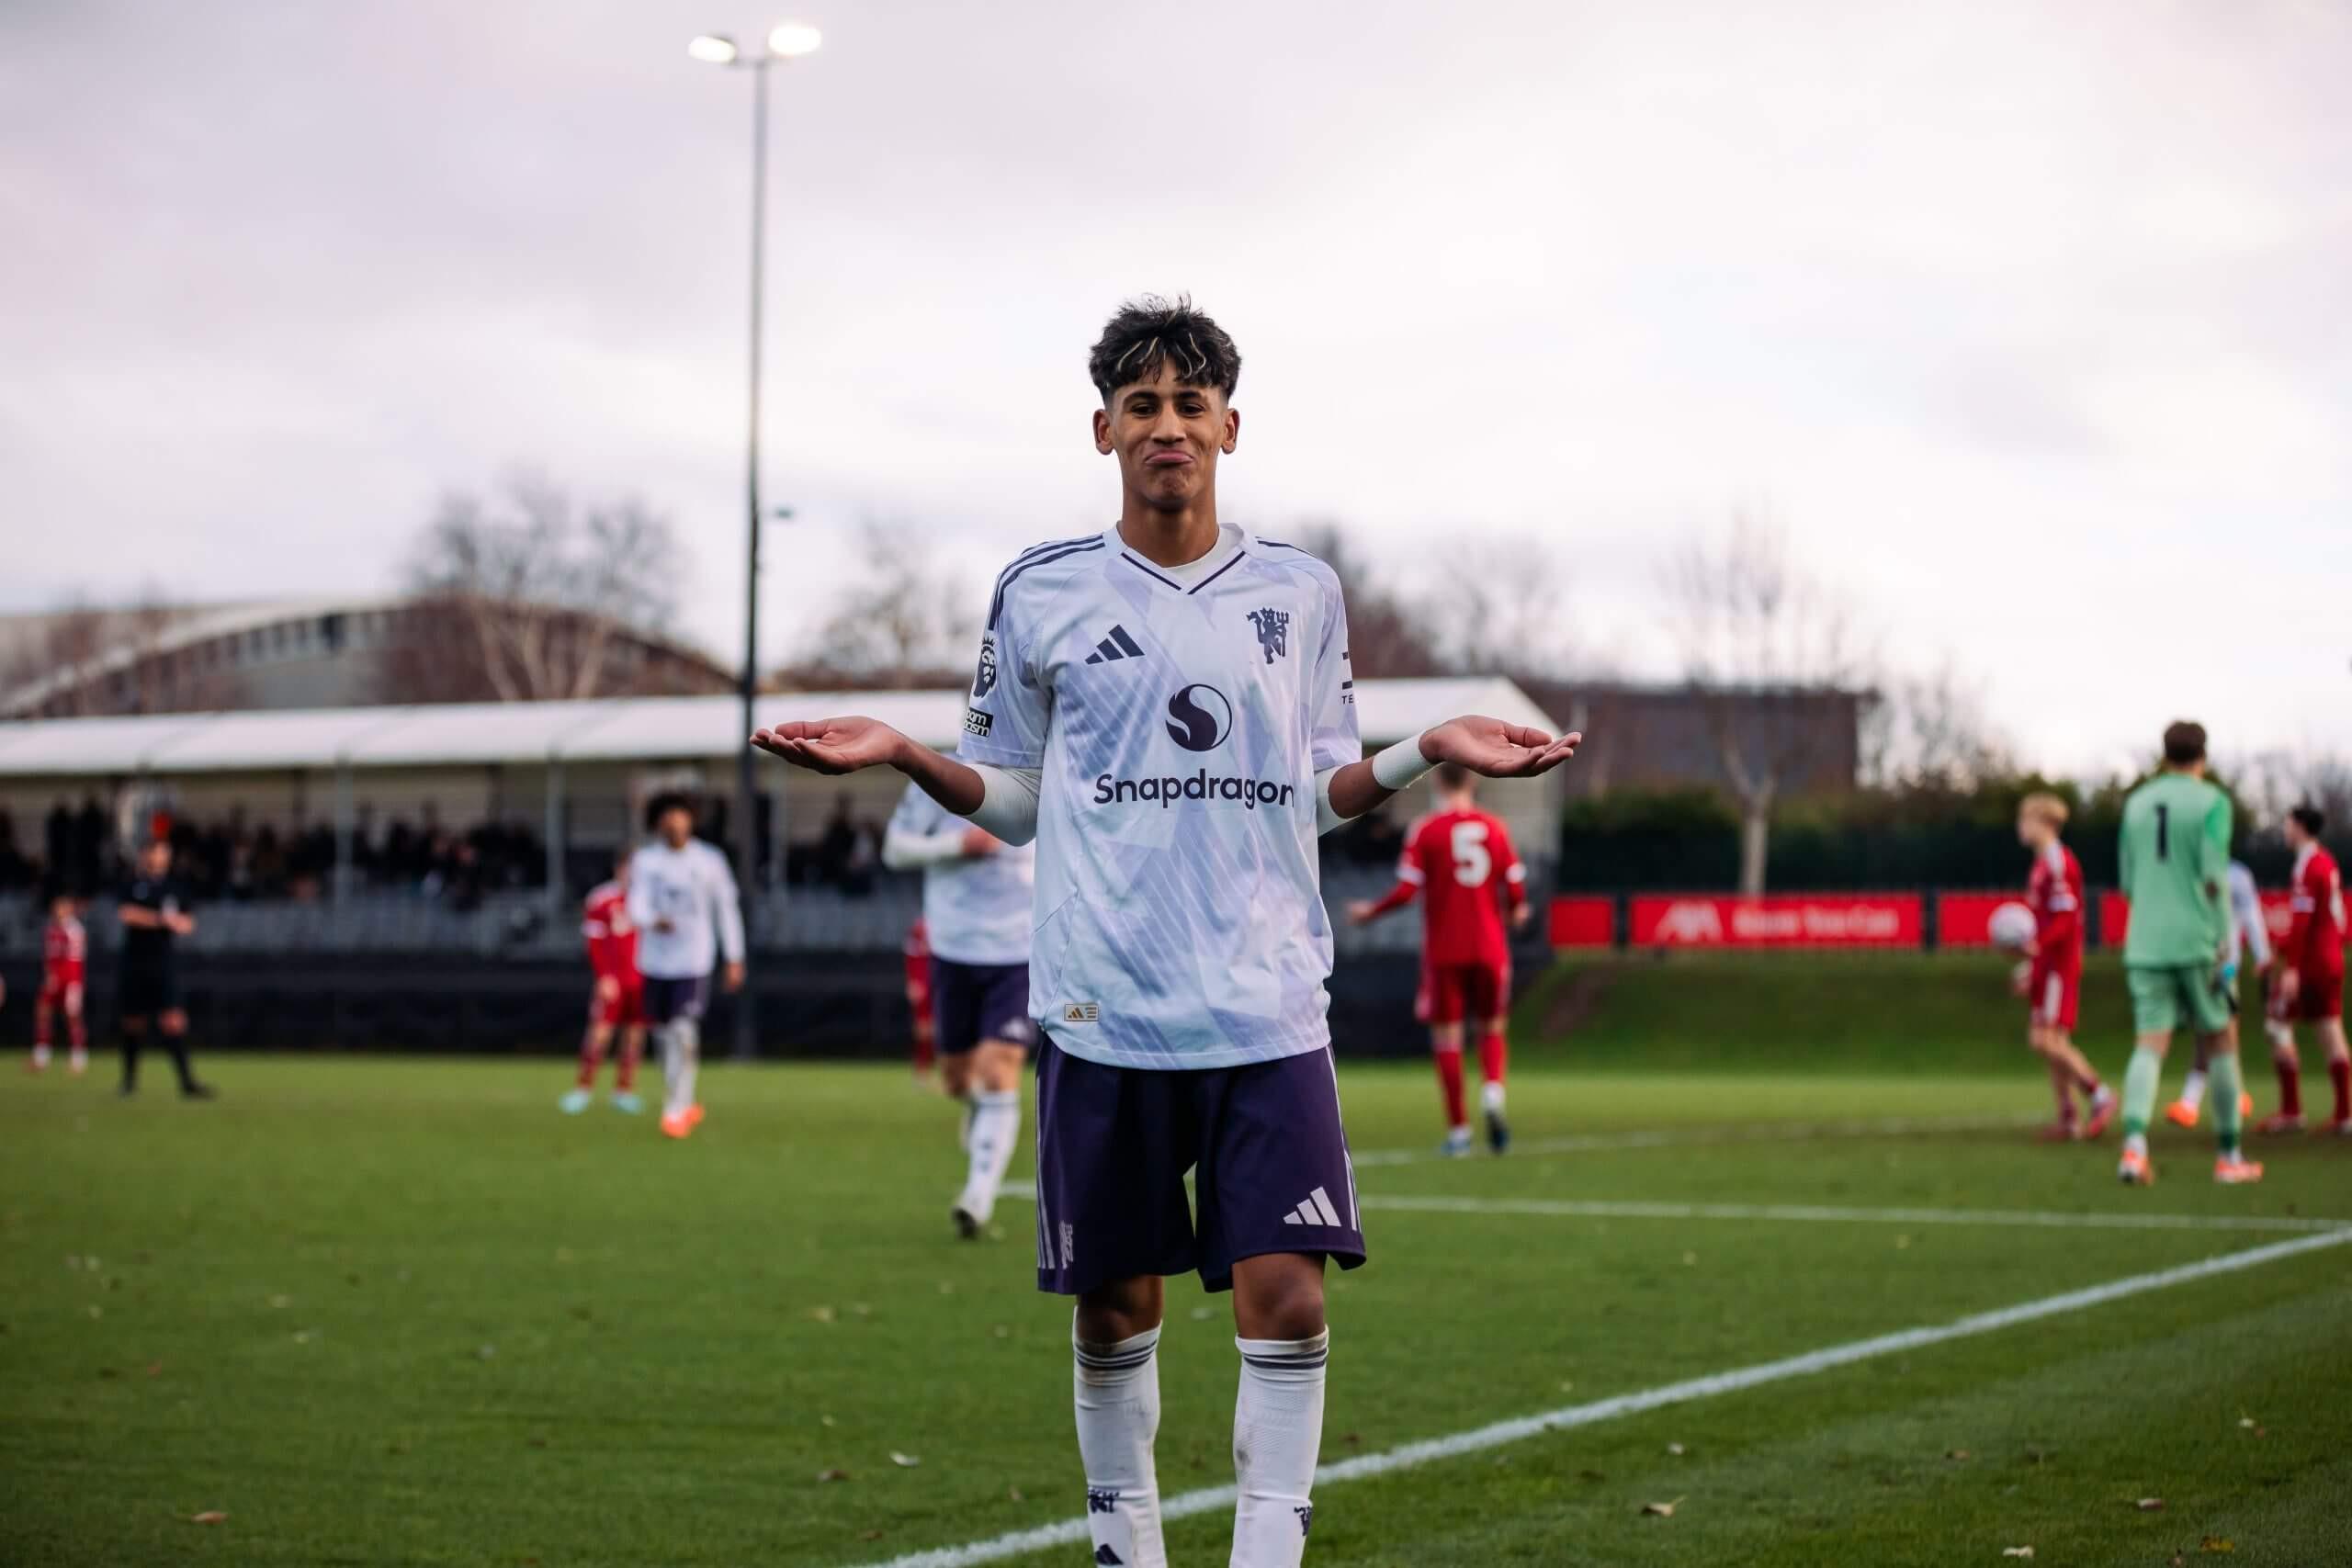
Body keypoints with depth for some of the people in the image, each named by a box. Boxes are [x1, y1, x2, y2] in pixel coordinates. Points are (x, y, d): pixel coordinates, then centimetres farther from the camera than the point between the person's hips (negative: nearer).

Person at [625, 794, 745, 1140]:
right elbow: (637, 904, -12)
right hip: (655, 960, 3)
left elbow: (726, 909, 8)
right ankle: (687, 1105, 27)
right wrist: (654, 922, -35)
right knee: (664, 1035, 10)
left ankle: (676, 1111, -12)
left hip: (694, 960, -2)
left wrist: (734, 959, 9)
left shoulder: (710, 861, 0)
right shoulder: (644, 861, 1)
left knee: (684, 1033, -16)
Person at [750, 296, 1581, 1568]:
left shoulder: (1301, 593, 9)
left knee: (1286, 1294, -9)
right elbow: (1012, 798, 11)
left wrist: (1428, 752, -3)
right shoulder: (1040, 594, 5)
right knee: (1115, 1306, 6)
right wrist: (900, 756, -5)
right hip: (1103, 1010, 0)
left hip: (1268, 1007, 1)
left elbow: (1324, 792, 14)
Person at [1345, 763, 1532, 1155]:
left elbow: (1406, 891, -10)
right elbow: (1516, 887, 1)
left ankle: (1458, 1130, 3)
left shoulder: (1425, 830, -6)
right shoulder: (1495, 827, 1)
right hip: (1489, 947, 2)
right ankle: (1493, 1092, -13)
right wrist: (1518, 913, 23)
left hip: (1443, 951, -2)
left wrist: (1370, 912, 7)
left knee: (1447, 1037, 5)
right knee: (1491, 1028, 15)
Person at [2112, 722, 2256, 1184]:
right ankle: (2228, 1155, 18)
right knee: (2220, 1042, 12)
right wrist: (2221, 944, -11)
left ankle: (2134, 1144, -25)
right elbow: (2212, 879, -13)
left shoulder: (2136, 804, 12)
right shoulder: (2211, 803, -3)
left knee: (2150, 1045, -2)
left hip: (2145, 944, 3)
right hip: (2196, 942, -3)